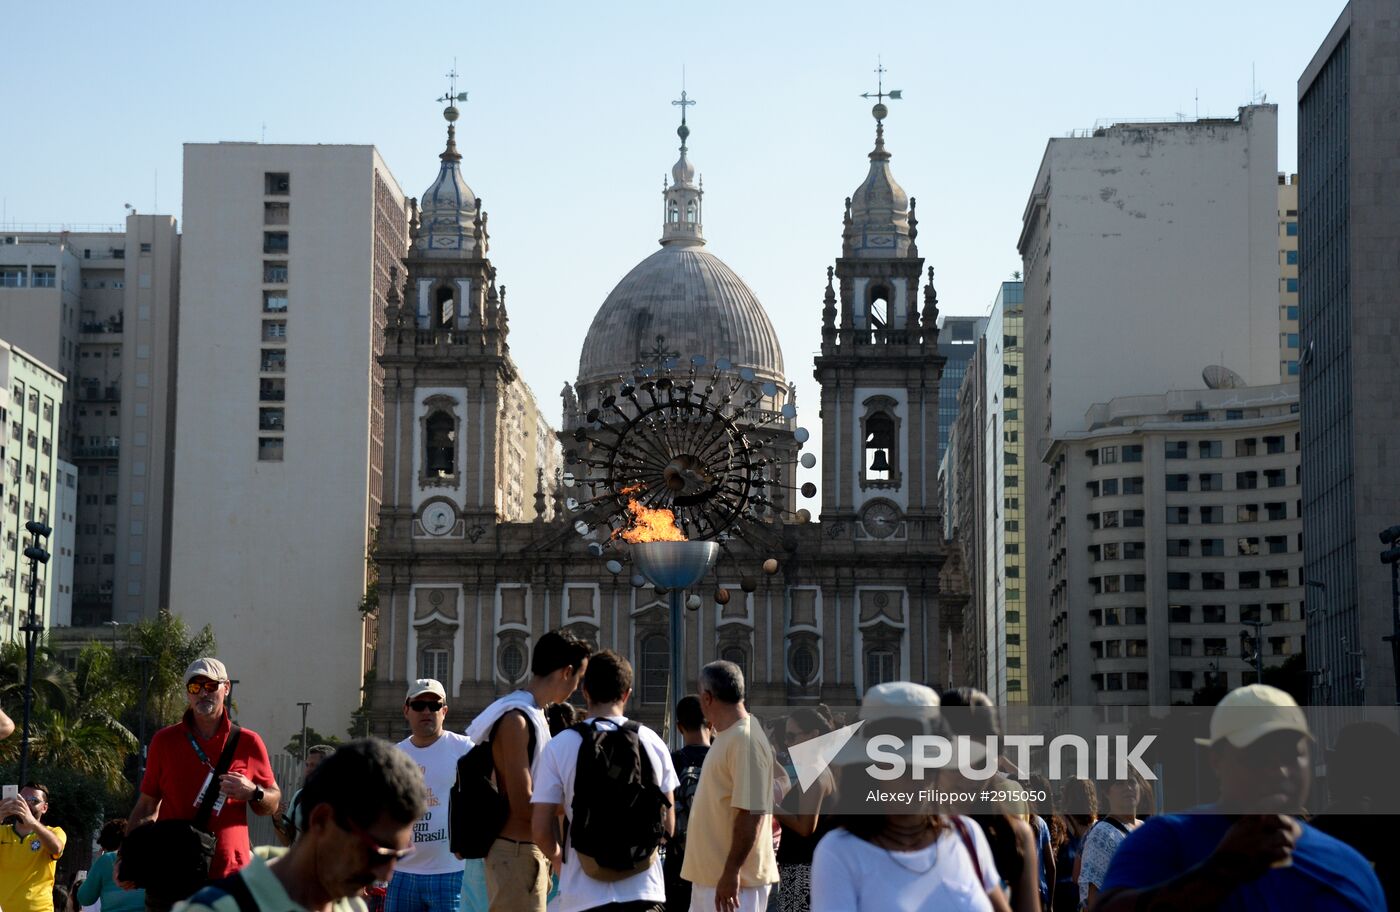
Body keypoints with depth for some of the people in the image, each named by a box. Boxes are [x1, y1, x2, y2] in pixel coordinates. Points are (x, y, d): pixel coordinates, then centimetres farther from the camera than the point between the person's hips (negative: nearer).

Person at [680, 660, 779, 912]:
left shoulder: (745, 740, -18)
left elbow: (752, 813, -23)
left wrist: (731, 871, -25)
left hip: (735, 880, -10)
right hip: (708, 875, 10)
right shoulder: (726, 737, 14)